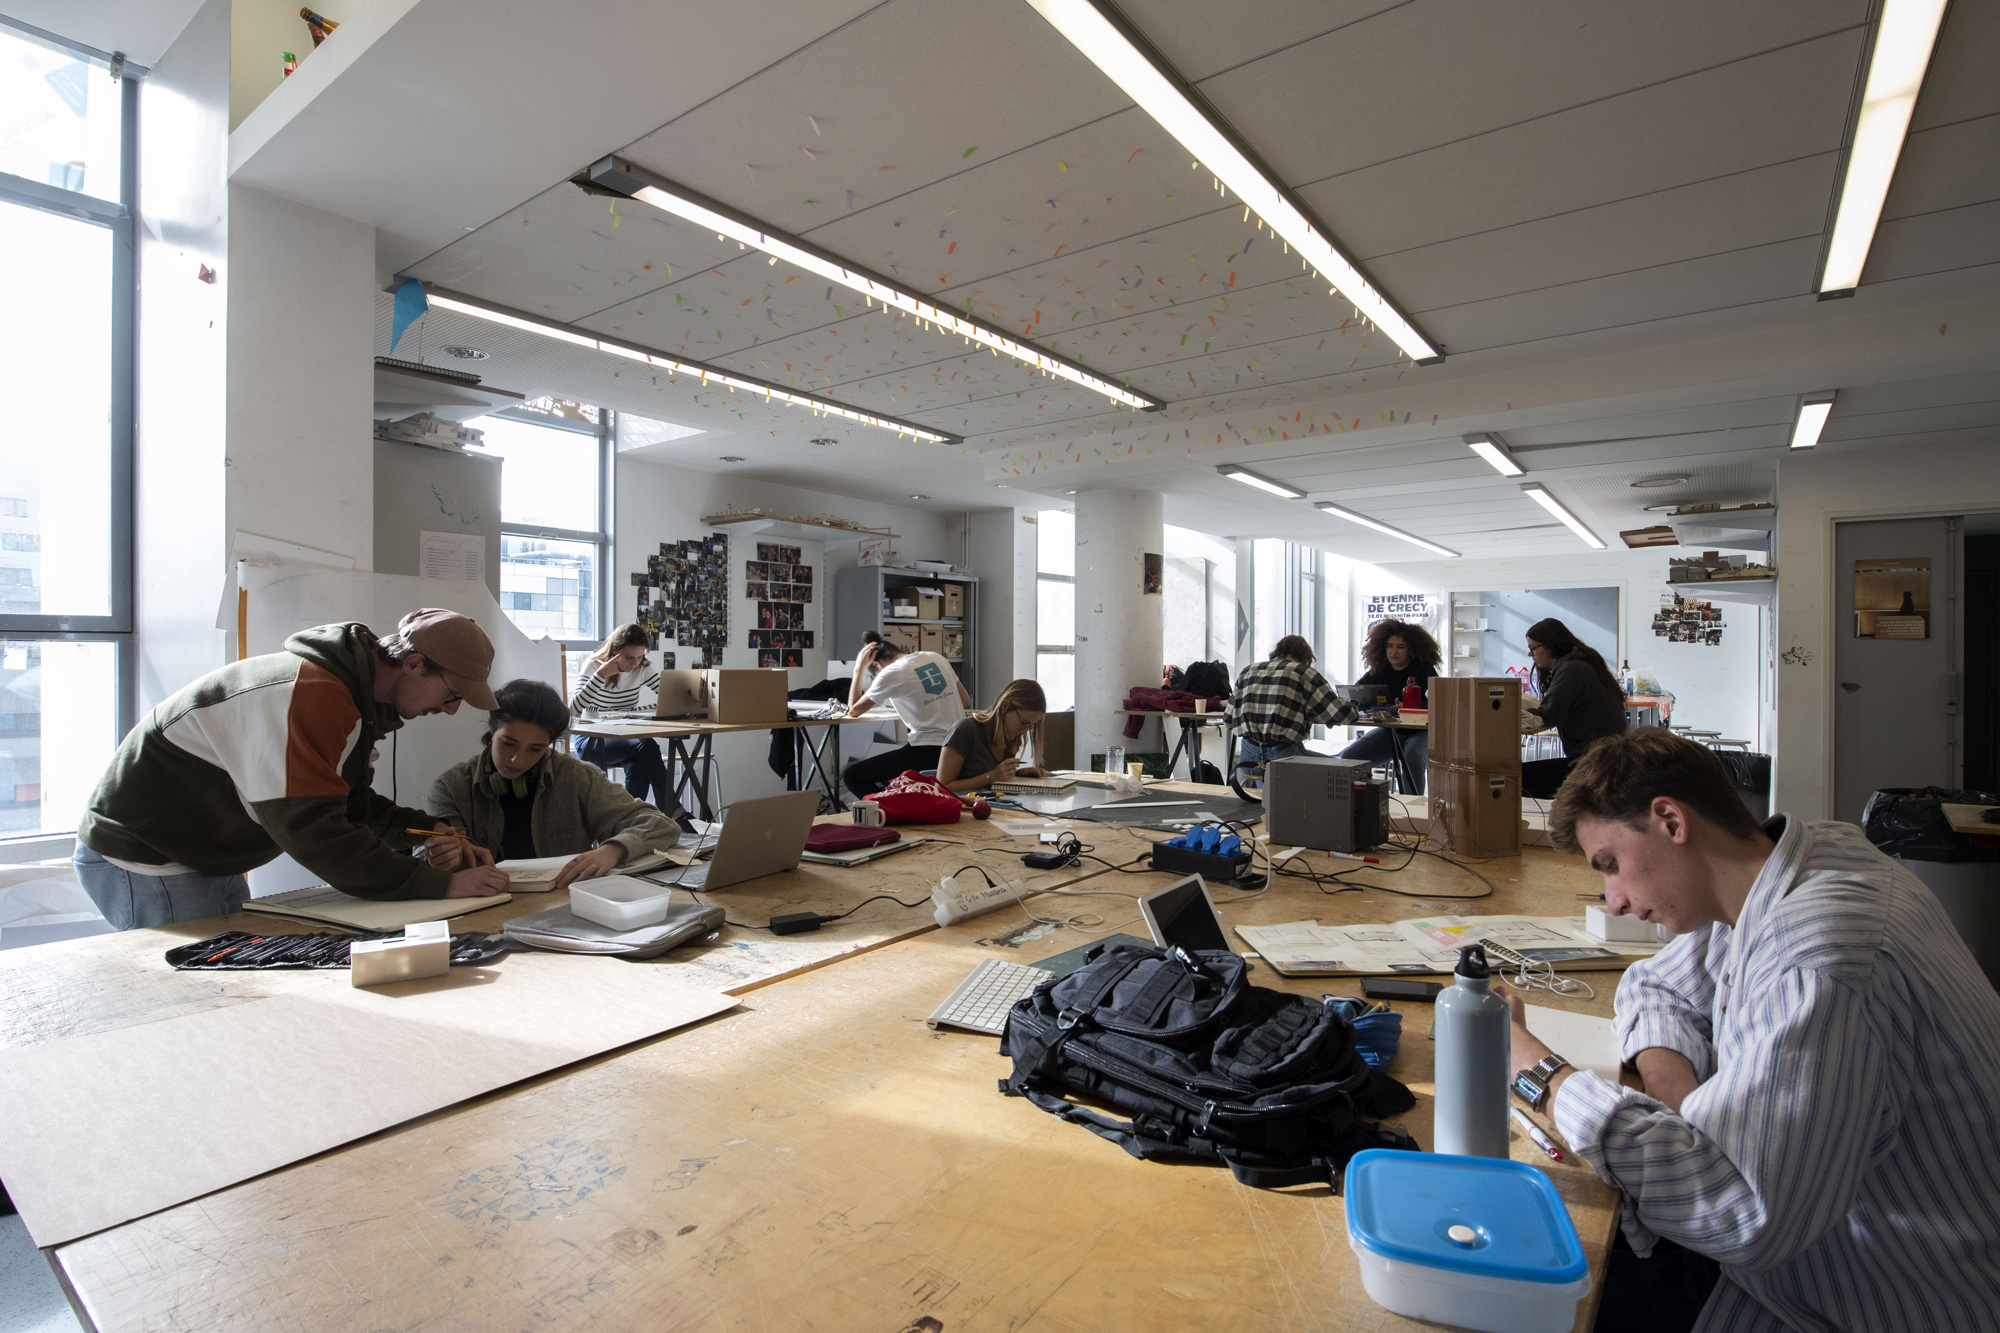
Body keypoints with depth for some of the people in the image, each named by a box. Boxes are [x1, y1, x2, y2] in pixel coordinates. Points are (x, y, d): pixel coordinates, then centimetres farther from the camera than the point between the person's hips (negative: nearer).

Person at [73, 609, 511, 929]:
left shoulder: (355, 695, 1)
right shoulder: (311, 696, -32)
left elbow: (352, 801, 6)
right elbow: (313, 833, -35)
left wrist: (422, 832, -13)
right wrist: (439, 885, -34)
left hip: (210, 863, 10)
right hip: (139, 862, -10)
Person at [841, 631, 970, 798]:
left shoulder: (890, 673, -8)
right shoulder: (935, 658, 10)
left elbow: (853, 711, 3)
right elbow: (965, 700, 18)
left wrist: (859, 668, 9)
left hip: (929, 751, -8)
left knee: (852, 776, 1)